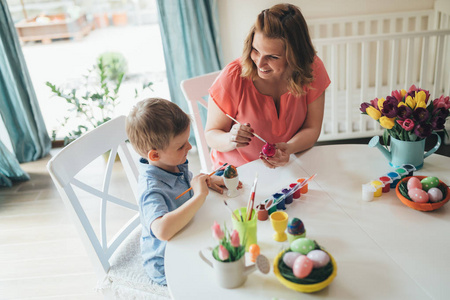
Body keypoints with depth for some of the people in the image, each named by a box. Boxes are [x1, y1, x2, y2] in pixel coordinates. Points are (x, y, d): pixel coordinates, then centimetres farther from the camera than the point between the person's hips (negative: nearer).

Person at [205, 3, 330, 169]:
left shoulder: (313, 69, -13)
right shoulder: (233, 77, -21)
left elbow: (312, 129, -6)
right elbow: (211, 134, -10)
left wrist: (288, 148, -28)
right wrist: (230, 139, -33)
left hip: (289, 167, 2)